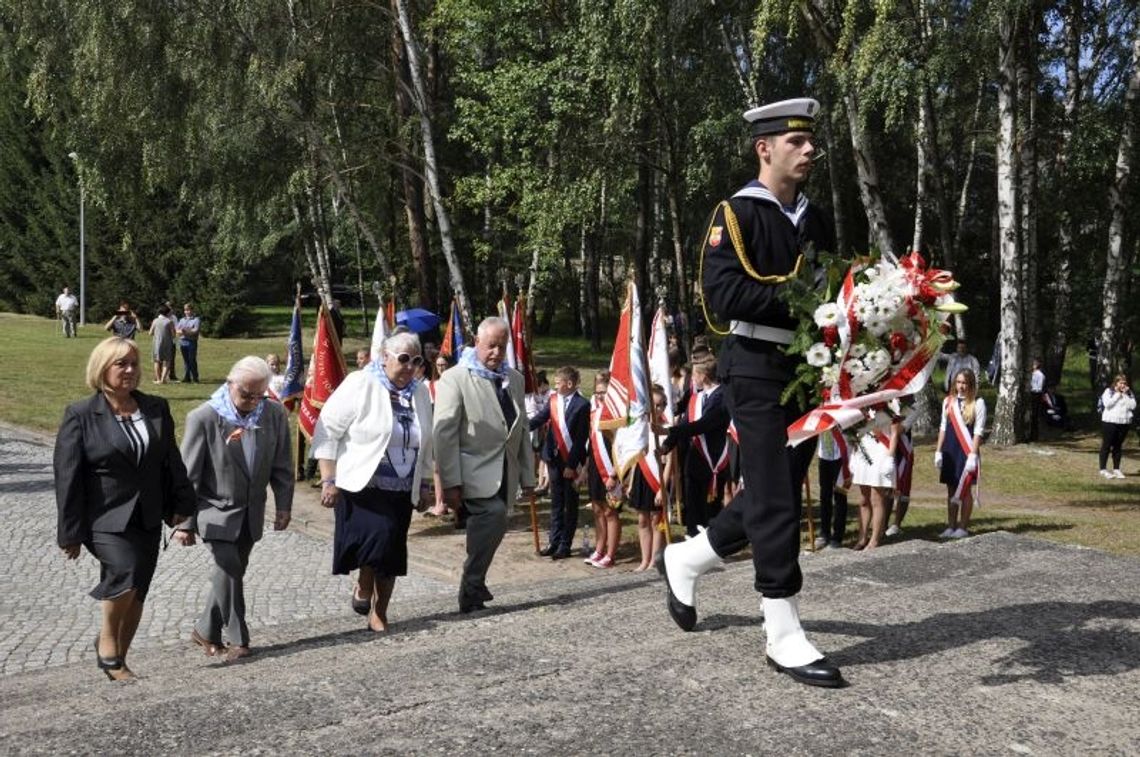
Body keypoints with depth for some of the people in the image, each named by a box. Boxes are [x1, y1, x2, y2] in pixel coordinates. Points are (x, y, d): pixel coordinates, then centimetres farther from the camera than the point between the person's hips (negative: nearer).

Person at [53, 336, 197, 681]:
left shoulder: (156, 408, 5)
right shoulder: (80, 415, -6)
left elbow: (173, 465, 9)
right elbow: (67, 478, -6)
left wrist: (181, 513, 6)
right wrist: (70, 533, -7)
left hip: (148, 520, 5)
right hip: (105, 520, -5)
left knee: (135, 594, 9)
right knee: (125, 572, -26)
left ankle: (117, 660, 29)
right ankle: (106, 640, 0)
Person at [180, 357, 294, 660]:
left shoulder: (274, 414, -5)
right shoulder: (204, 417, -16)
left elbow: (281, 464, 5)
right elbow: (188, 475, -12)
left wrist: (283, 505, 2)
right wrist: (185, 521, -12)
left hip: (251, 513, 4)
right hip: (216, 510, -4)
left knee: (231, 572, 10)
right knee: (229, 569, -13)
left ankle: (206, 631, 26)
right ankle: (238, 639, 0)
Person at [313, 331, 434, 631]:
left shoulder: (420, 393, 8)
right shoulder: (359, 385, -10)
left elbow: (425, 443, 19)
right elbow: (327, 431, -11)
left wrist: (425, 483, 18)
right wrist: (329, 481, -14)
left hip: (402, 491, 5)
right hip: (362, 486, -5)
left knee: (391, 552, 5)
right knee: (378, 536, -23)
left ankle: (379, 613, 22)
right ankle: (363, 588, 6)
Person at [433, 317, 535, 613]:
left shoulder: (514, 379, 14)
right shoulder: (455, 378, -6)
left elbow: (522, 430, 18)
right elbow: (444, 433, -11)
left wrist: (527, 476, 14)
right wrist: (451, 484, -16)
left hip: (504, 475, 7)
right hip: (474, 474, -6)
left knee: (487, 525, 8)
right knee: (495, 515, -25)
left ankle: (472, 595, 22)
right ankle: (472, 589, -13)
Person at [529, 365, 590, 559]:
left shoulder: (582, 405, -12)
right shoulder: (553, 399, 5)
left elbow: (581, 437, -13)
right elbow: (539, 419, -3)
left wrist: (572, 464, -15)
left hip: (571, 462, -5)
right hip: (554, 458, 5)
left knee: (570, 503, 6)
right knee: (556, 502, 12)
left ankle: (565, 545, 12)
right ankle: (554, 542, 20)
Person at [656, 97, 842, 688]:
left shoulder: (817, 221, 15)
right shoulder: (735, 214, -7)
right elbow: (722, 292, -18)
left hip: (807, 369, 8)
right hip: (757, 370, -7)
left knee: (778, 490, 14)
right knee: (775, 499, -5)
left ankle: (685, 560, 33)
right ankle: (784, 638, 4)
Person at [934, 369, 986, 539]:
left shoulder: (978, 403, -5)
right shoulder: (948, 401, 9)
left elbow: (978, 431, -8)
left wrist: (973, 455, -14)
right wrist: (938, 451, 7)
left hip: (967, 452, -5)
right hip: (950, 451, 5)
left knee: (966, 490, 0)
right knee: (951, 490, 9)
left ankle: (963, 527, 7)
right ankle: (951, 526, 16)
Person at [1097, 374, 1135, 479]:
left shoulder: (1129, 393, 9)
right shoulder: (1109, 391, -1)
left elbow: (1133, 406, -3)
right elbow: (1107, 404, -15)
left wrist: (1125, 394, -8)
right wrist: (1117, 394, -11)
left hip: (1124, 423, 4)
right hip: (1109, 422, -4)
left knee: (1118, 446, 8)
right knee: (1106, 445, -1)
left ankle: (1116, 469, 15)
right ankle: (1103, 469, 4)